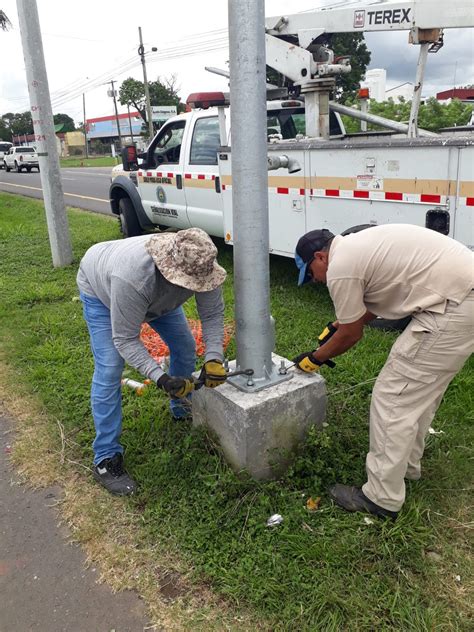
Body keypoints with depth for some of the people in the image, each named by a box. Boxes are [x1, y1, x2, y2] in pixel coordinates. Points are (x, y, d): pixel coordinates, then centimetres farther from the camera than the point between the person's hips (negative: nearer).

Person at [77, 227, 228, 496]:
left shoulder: (201, 267, -34)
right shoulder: (134, 277, -48)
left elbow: (213, 314, -22)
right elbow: (125, 340, -38)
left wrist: (214, 358, -37)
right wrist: (161, 378, -47)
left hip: (157, 290, 5)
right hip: (101, 289, -5)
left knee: (185, 347, 6)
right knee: (109, 370, -15)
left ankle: (183, 410, 33)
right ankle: (106, 459, -3)